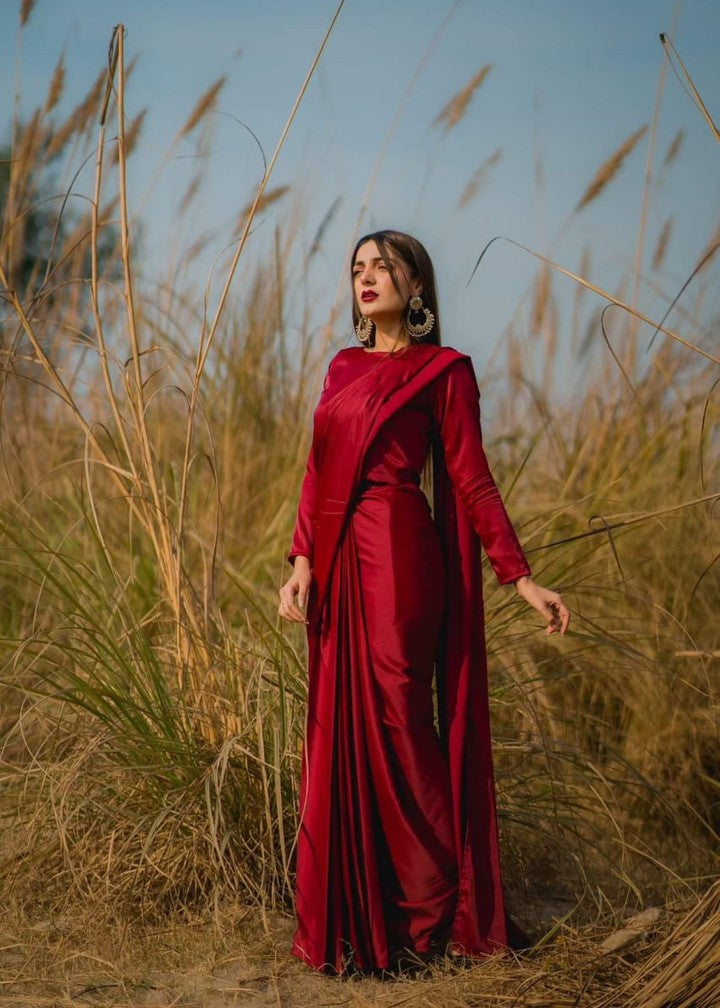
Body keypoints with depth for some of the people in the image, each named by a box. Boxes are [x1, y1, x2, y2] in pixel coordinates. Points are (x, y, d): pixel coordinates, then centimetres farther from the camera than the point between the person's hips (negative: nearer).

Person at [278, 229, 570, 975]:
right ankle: (352, 917, 16)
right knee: (341, 726, 7)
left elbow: (470, 480, -3)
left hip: (399, 555, -6)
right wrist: (302, 561, 1)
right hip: (338, 559, 6)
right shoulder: (343, 367, 17)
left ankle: (435, 909, 10)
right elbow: (316, 471, 13)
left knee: (399, 723, -4)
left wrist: (522, 579, -9)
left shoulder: (442, 370, 0)